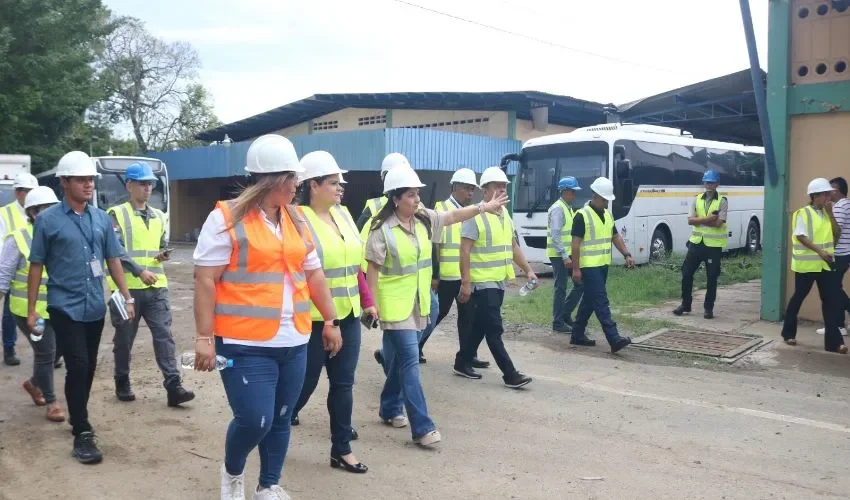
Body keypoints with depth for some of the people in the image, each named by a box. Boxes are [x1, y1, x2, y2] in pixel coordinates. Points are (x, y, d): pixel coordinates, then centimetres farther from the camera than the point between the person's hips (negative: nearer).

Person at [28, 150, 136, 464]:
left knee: (89, 368, 13)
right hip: (65, 308, -4)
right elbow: (36, 266, -2)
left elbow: (113, 260, 11)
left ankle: (79, 418, 32)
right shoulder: (47, 220, -6)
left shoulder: (102, 219, 5)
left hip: (95, 307, 5)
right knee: (77, 367, -8)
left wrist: (126, 296, 5)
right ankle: (82, 433, 1)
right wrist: (31, 309, -2)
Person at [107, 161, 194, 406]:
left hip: (156, 287, 4)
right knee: (124, 339, 8)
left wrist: (163, 254, -1)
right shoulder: (117, 214, -3)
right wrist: (139, 271, -21)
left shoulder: (158, 216, 15)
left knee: (164, 335, -5)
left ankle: (173, 386, -7)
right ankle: (122, 384, 25)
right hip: (127, 287, -4)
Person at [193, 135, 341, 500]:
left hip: (293, 342, 6)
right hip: (246, 344, -6)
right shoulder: (227, 219, -9)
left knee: (281, 419, 13)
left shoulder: (296, 220, 10)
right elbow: (205, 280, -11)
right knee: (254, 420, -7)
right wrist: (205, 337, -14)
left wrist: (331, 321, 16)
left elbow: (314, 273, 16)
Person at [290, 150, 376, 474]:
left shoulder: (343, 214, 7)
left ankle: (342, 450, 23)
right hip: (314, 318, -6)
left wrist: (367, 300, 14)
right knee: (307, 381, 8)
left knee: (343, 383, 12)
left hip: (348, 315, 7)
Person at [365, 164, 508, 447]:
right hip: (395, 304, -7)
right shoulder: (383, 230, -15)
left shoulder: (424, 219, 3)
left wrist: (484, 207, 6)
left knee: (399, 359, 17)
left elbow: (453, 217, 10)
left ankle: (390, 409, 35)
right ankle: (422, 427, -8)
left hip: (417, 302, 7)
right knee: (410, 361, -10)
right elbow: (373, 268, -13)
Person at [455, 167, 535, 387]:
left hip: (499, 281, 8)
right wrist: (465, 282, -20)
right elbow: (465, 251, -16)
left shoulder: (505, 214, 11)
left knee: (480, 326, 15)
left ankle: (462, 363, 28)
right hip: (482, 282, -8)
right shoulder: (475, 215, -14)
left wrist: (528, 270, 11)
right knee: (494, 329, -5)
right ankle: (510, 374, -1)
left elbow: (513, 246, 18)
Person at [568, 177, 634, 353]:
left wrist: (627, 254, 6)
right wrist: (576, 268, -17)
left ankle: (578, 335, 24)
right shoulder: (582, 215, -13)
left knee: (589, 301, 14)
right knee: (601, 301, -11)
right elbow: (576, 243, -14)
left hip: (603, 265, 8)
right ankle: (614, 339, -14)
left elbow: (615, 236, 19)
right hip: (589, 266, -8)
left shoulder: (607, 215, 12)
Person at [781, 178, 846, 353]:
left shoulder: (827, 213, 11)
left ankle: (833, 341, -1)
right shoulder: (803, 213, -7)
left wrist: (830, 213, -4)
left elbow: (837, 234, 4)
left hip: (826, 263, 5)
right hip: (806, 263, -5)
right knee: (798, 297, 7)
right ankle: (789, 333, 22)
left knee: (832, 300, -2)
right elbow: (801, 236, -14)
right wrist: (820, 251, -21)